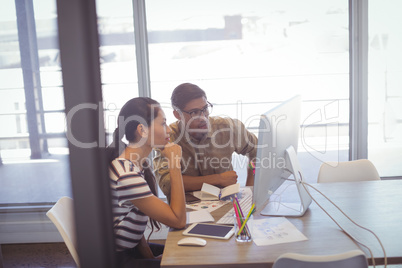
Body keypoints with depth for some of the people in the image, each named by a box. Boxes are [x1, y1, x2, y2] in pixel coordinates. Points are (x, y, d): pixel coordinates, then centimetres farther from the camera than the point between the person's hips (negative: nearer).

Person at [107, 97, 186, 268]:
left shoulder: (137, 163, 2)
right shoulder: (126, 175, -29)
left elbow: (135, 223, 4)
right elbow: (179, 220, -23)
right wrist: (174, 164, -23)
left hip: (130, 249, 9)